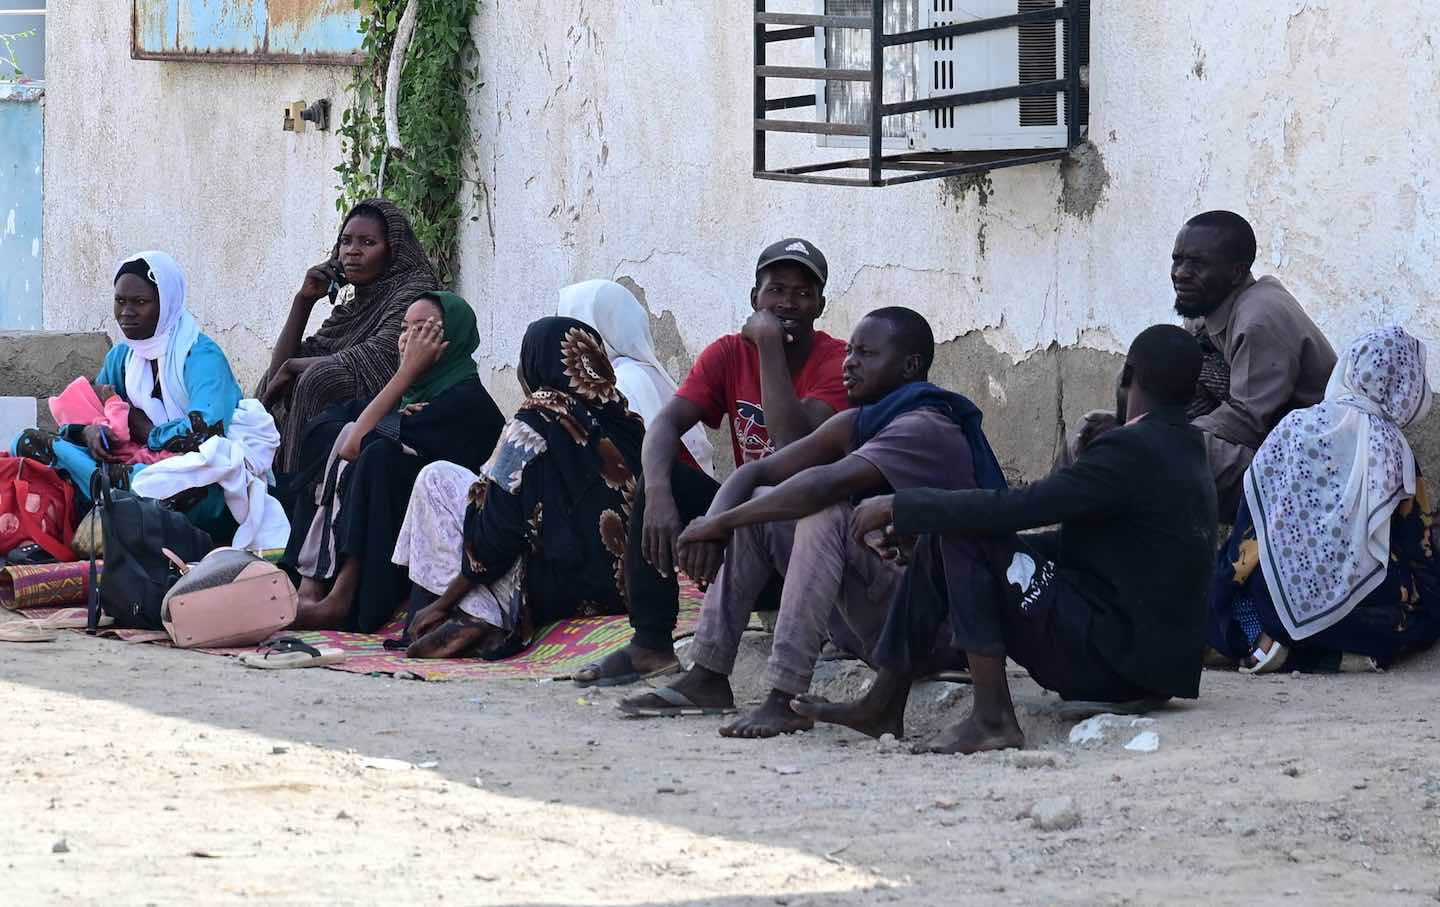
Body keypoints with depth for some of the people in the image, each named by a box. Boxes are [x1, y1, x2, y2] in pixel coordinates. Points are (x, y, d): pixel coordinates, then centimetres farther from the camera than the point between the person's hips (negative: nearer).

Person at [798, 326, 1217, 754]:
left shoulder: (1133, 450, -18)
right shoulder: (1183, 450, 13)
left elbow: (1014, 509, -23)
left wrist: (899, 507, -12)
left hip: (1120, 661, -10)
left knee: (964, 538, -16)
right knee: (941, 543, 10)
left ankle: (992, 717, -16)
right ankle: (884, 706, 12)